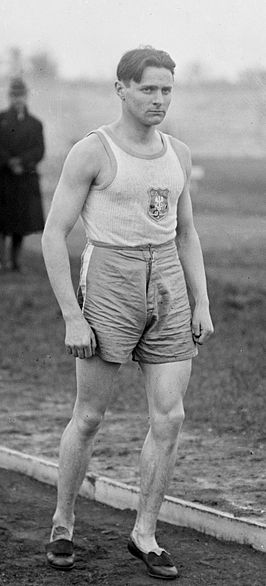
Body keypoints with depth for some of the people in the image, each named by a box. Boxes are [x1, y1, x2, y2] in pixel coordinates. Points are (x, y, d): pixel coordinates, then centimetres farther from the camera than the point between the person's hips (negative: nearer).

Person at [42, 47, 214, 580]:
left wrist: (202, 304, 9)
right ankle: (62, 524, 24)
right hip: (109, 284, -5)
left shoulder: (176, 154, 9)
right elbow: (54, 235, -9)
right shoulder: (91, 152, -9)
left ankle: (144, 534, 11)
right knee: (89, 416, 5)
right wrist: (72, 318, -14)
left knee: (169, 419, -2)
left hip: (167, 289, 5)